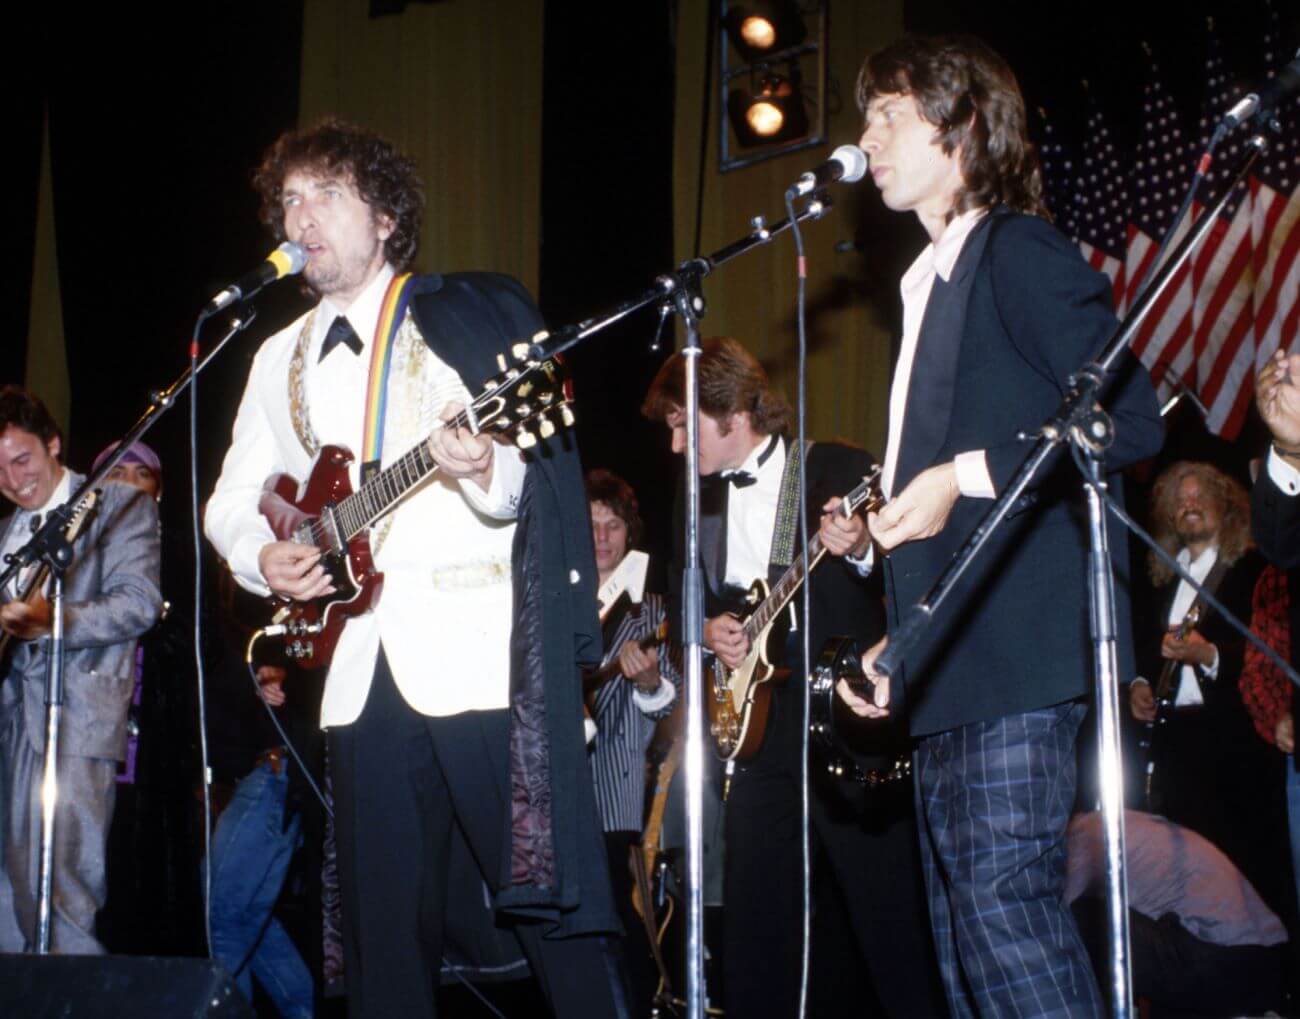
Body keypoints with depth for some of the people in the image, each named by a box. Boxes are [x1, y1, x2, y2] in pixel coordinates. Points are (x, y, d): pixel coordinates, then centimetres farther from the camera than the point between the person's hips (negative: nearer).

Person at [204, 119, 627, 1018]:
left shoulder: (471, 316, 4)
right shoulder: (281, 358, 19)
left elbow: (525, 484, -3)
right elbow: (233, 501, 22)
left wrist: (481, 470, -26)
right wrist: (264, 558, 1)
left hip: (482, 660, -5)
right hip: (361, 666, 5)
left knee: (551, 895, -8)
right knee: (385, 926, 7)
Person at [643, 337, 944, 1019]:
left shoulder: (838, 470, -3)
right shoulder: (701, 498, 15)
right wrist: (707, 628, 0)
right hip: (752, 724, 6)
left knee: (891, 916, -5)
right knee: (753, 924, 6)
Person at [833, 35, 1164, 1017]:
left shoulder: (1017, 251, -5)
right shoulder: (932, 283, 24)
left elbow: (1131, 418, -16)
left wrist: (969, 474, -19)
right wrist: (901, 642, 21)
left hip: (1019, 651, -10)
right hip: (950, 669, 10)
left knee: (1003, 898, -17)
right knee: (965, 933, 8)